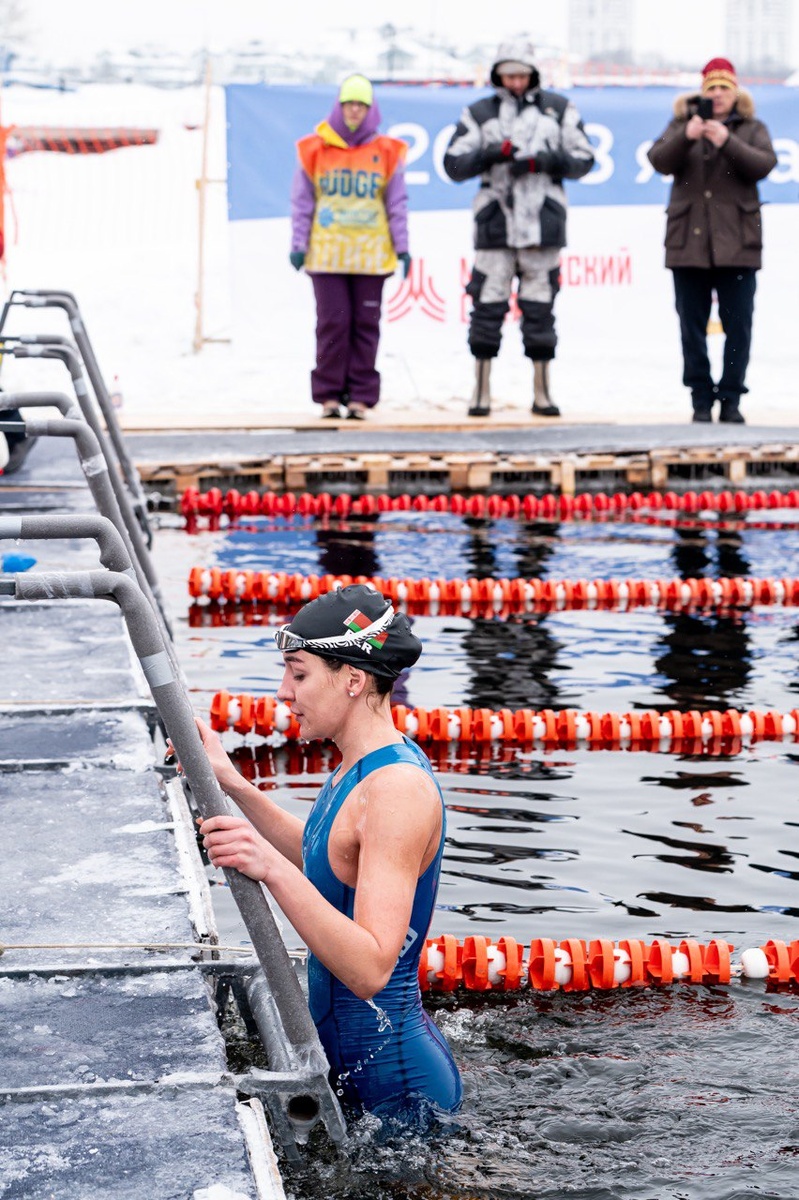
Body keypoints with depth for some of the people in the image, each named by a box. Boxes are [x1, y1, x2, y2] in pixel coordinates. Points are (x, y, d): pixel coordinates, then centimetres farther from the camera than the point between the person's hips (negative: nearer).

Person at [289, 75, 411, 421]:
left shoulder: (386, 153, 6)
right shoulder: (315, 150, 4)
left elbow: (397, 204, 9)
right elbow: (302, 202, 7)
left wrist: (402, 247, 4)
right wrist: (299, 244, 2)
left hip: (371, 255, 1)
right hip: (326, 254, -1)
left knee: (365, 325, 1)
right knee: (332, 323, -2)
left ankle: (360, 396, 6)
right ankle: (329, 395, 4)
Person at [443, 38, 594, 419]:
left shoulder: (559, 110, 11)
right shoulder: (479, 113, 10)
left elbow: (583, 159, 9)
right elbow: (453, 164, 4)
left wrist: (546, 161, -9)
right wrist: (491, 153, -13)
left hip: (542, 223, 0)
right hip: (494, 223, 0)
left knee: (540, 308, 3)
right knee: (488, 305, -3)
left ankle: (542, 393, 9)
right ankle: (481, 392, 5)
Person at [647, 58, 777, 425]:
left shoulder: (752, 128, 10)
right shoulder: (681, 124, 12)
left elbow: (764, 164, -8)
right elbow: (659, 161, -3)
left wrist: (727, 142, -22)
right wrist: (686, 138, -21)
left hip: (736, 243, -1)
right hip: (689, 242, 1)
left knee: (738, 325, -2)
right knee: (692, 325, 2)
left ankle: (731, 400, 4)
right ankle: (701, 400, 9)